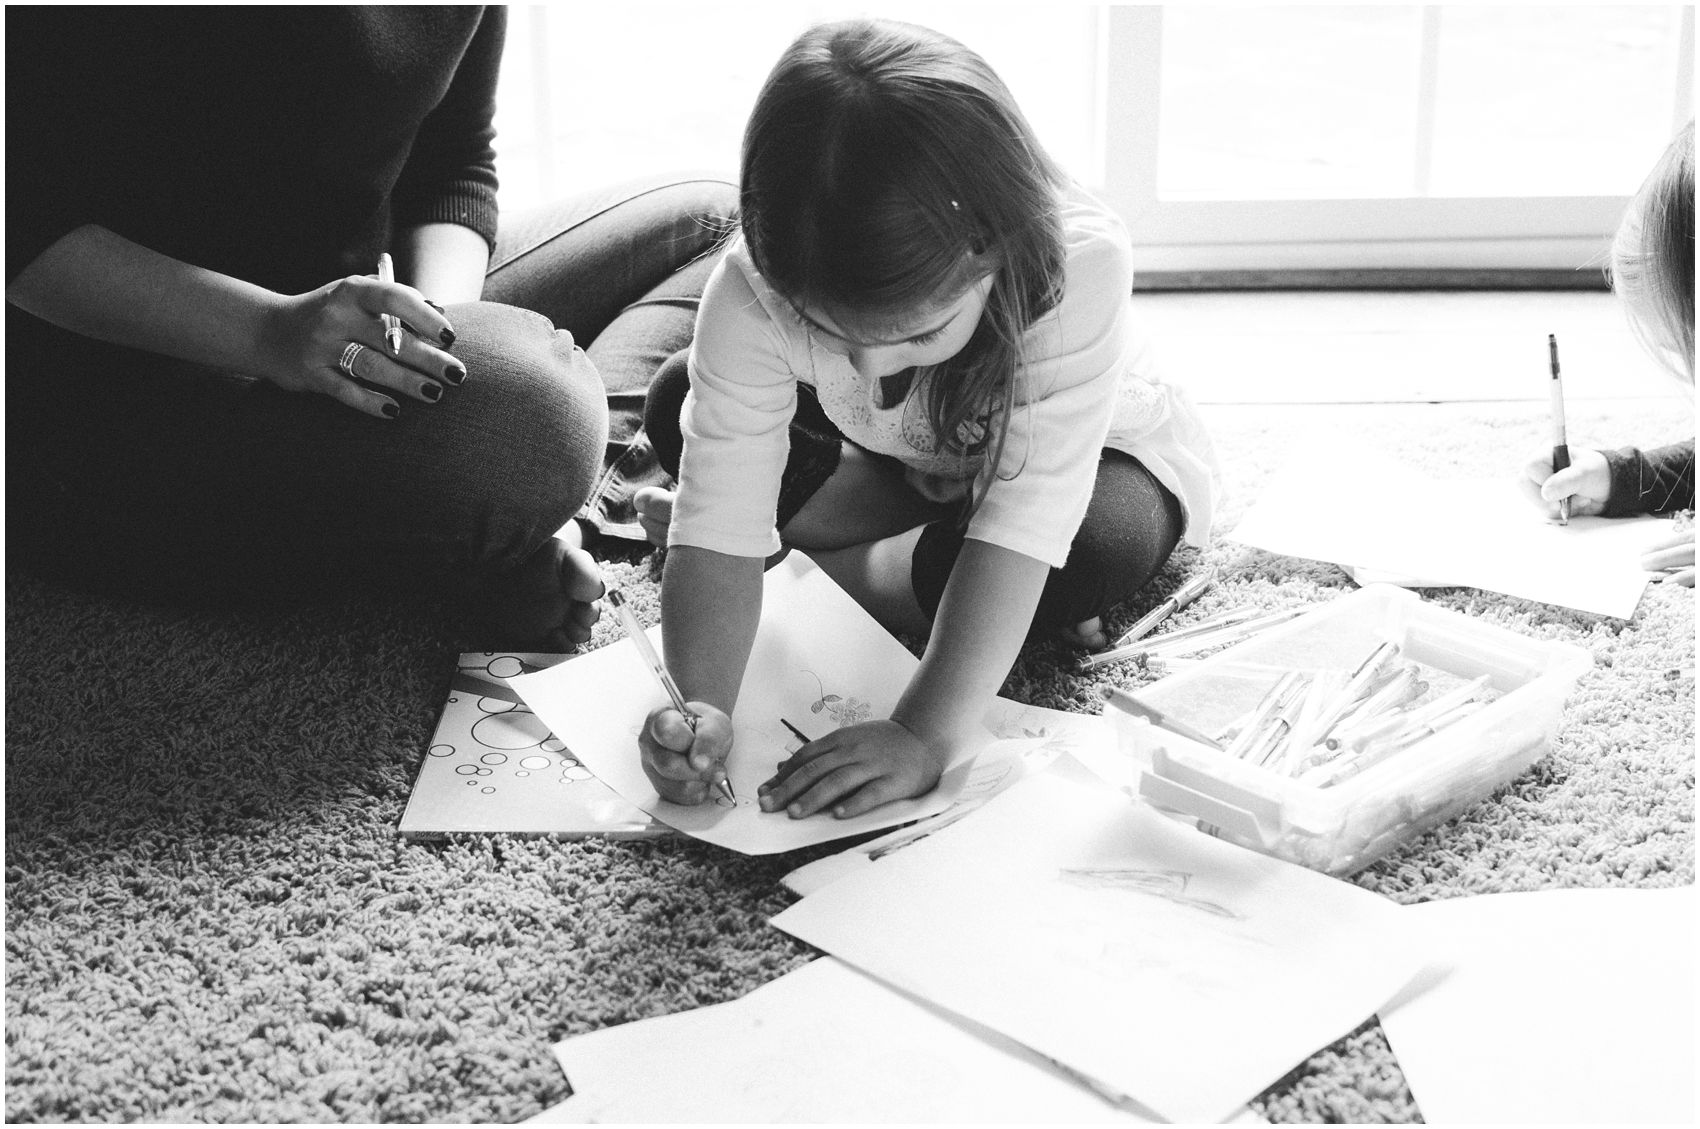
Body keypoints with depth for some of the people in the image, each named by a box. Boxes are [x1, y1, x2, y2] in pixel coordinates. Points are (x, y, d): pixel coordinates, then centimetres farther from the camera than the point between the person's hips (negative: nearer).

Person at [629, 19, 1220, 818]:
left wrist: (924, 737, -53)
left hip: (1095, 452, -3)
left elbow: (1027, 526, -47)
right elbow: (718, 538, -34)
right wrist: (702, 709, -51)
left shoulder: (1078, 266, -44)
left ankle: (818, 560, -11)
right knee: (682, 406, -12)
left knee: (1094, 550, -38)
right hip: (910, 466, 3)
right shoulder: (751, 293, -35)